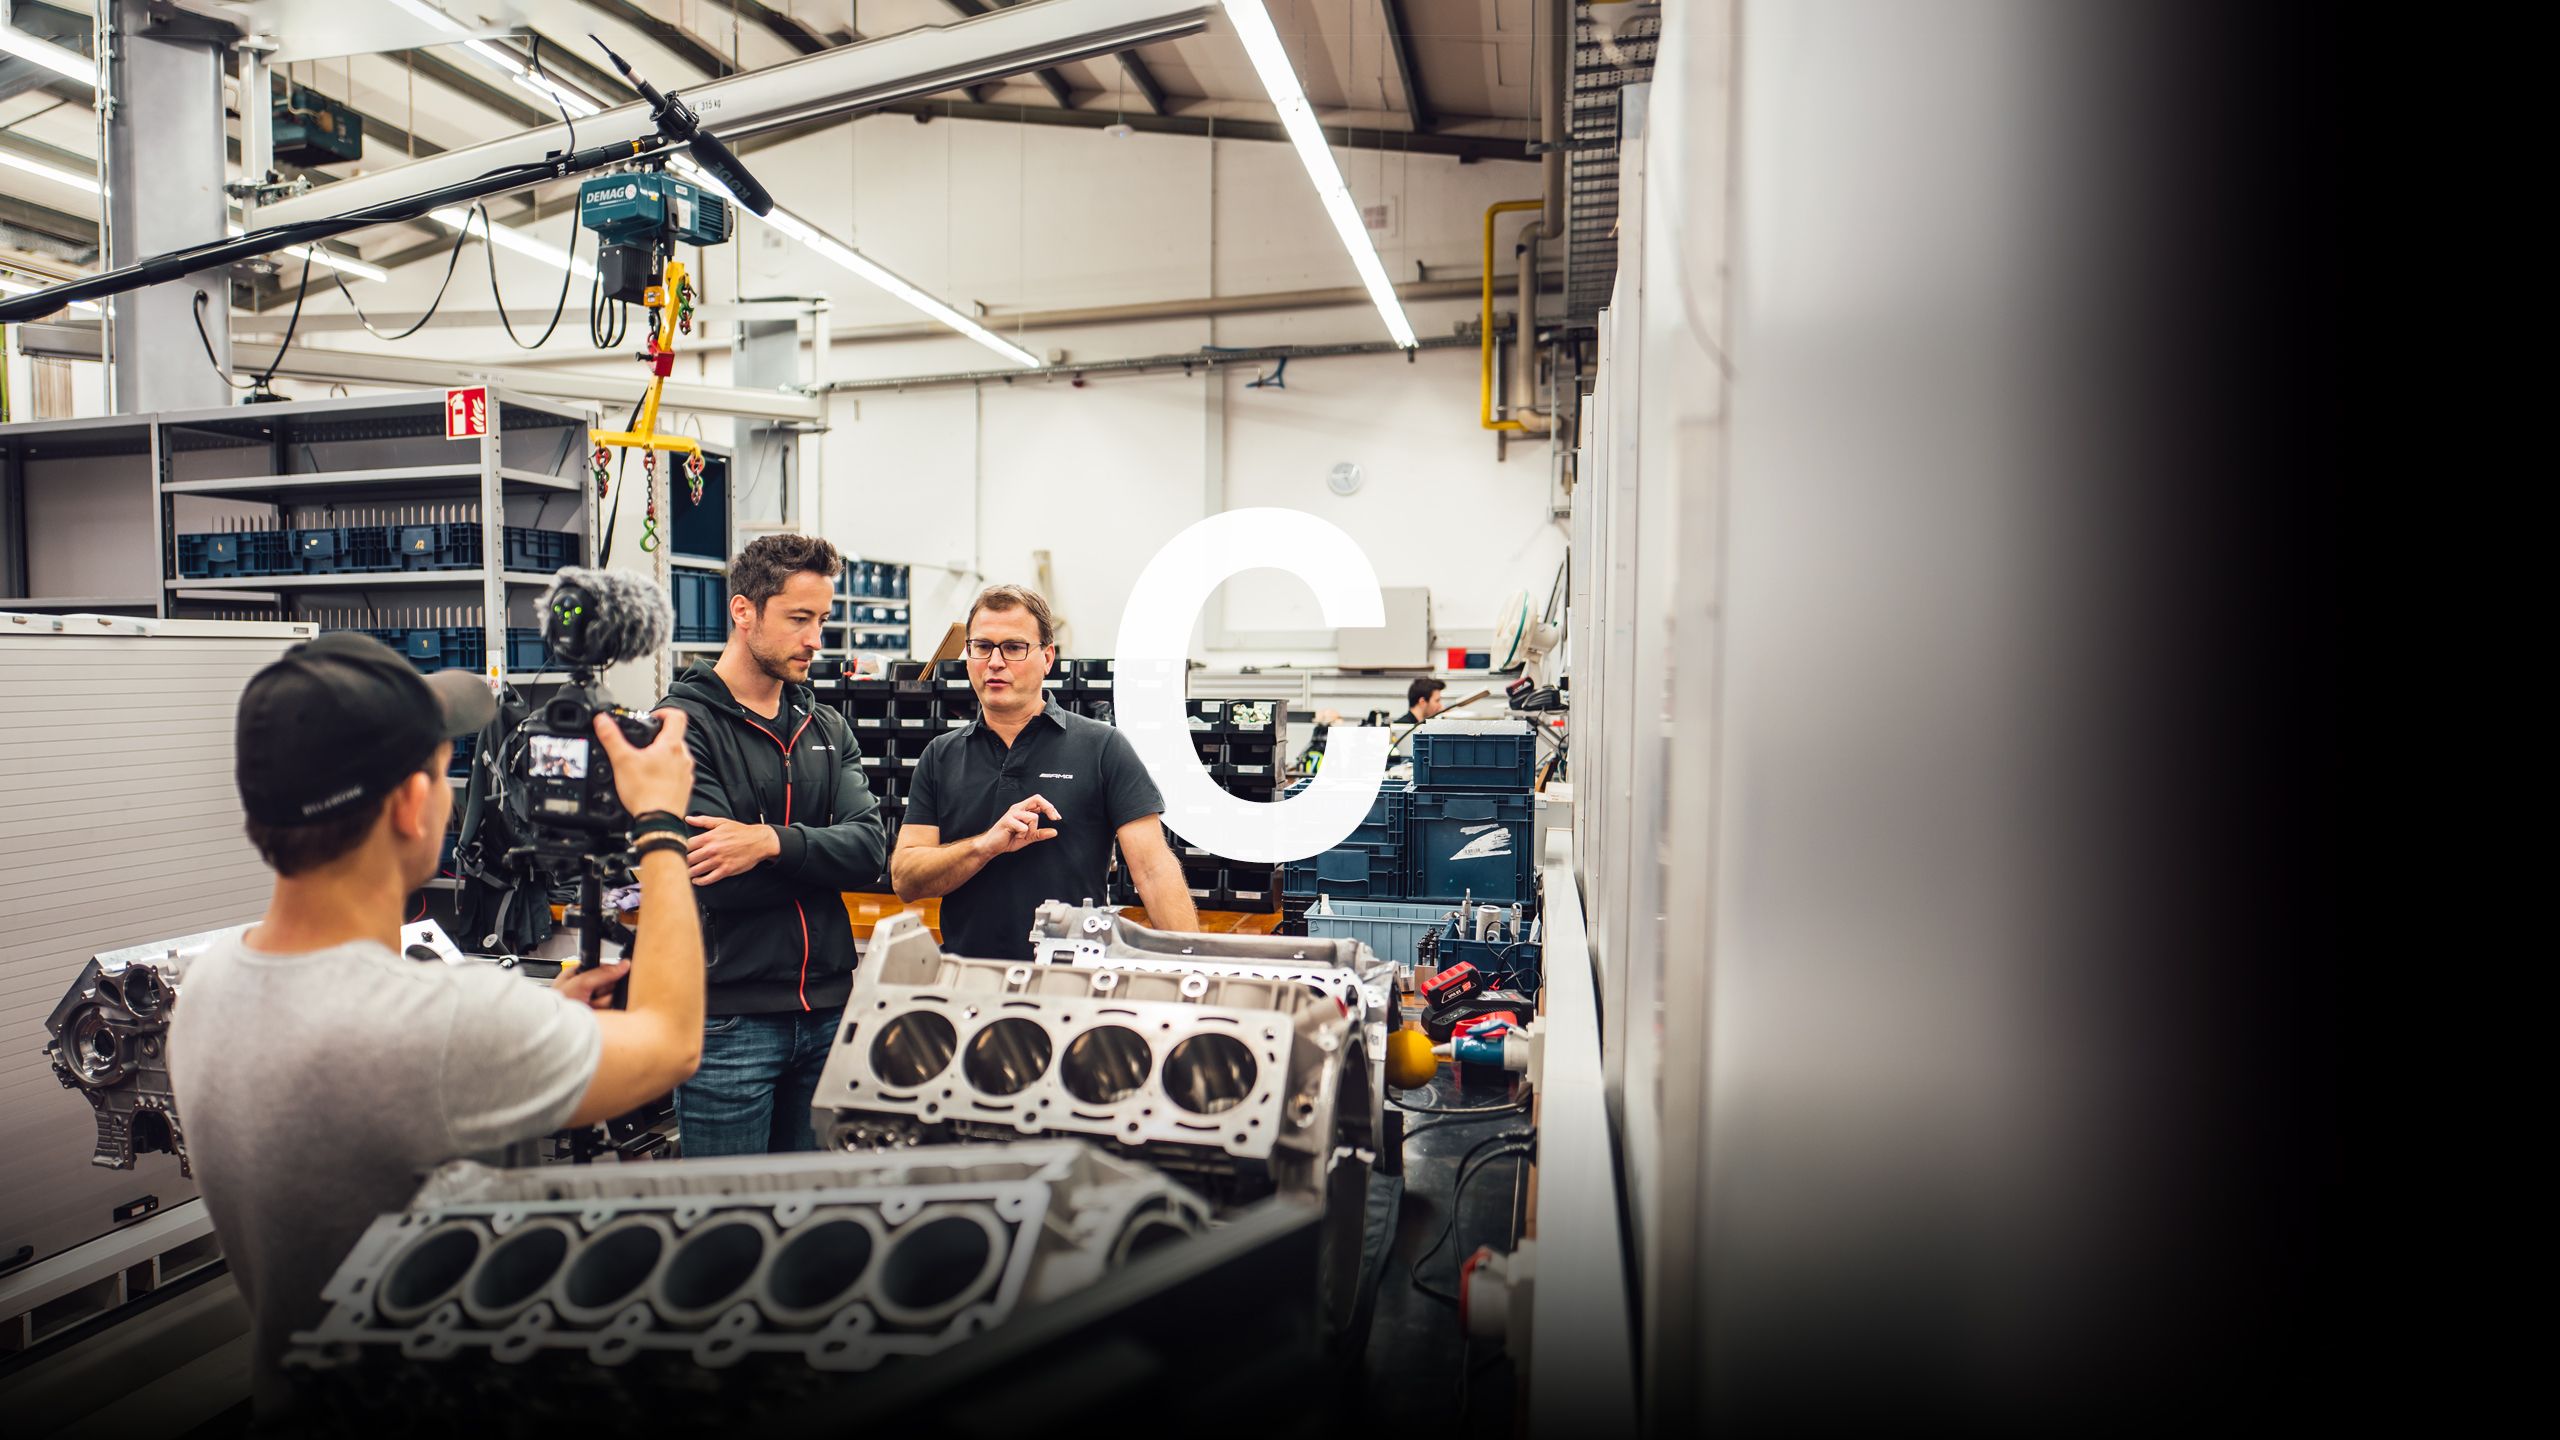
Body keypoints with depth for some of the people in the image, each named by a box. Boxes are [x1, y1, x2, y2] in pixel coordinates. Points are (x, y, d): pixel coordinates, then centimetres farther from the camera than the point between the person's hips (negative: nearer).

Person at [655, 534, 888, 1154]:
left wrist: (773, 842, -21)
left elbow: (869, 850, -5)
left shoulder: (827, 728, 10)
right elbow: (720, 883, -18)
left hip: (828, 1010, 5)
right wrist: (818, 857, -7)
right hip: (728, 1015, -5)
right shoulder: (683, 724, -7)